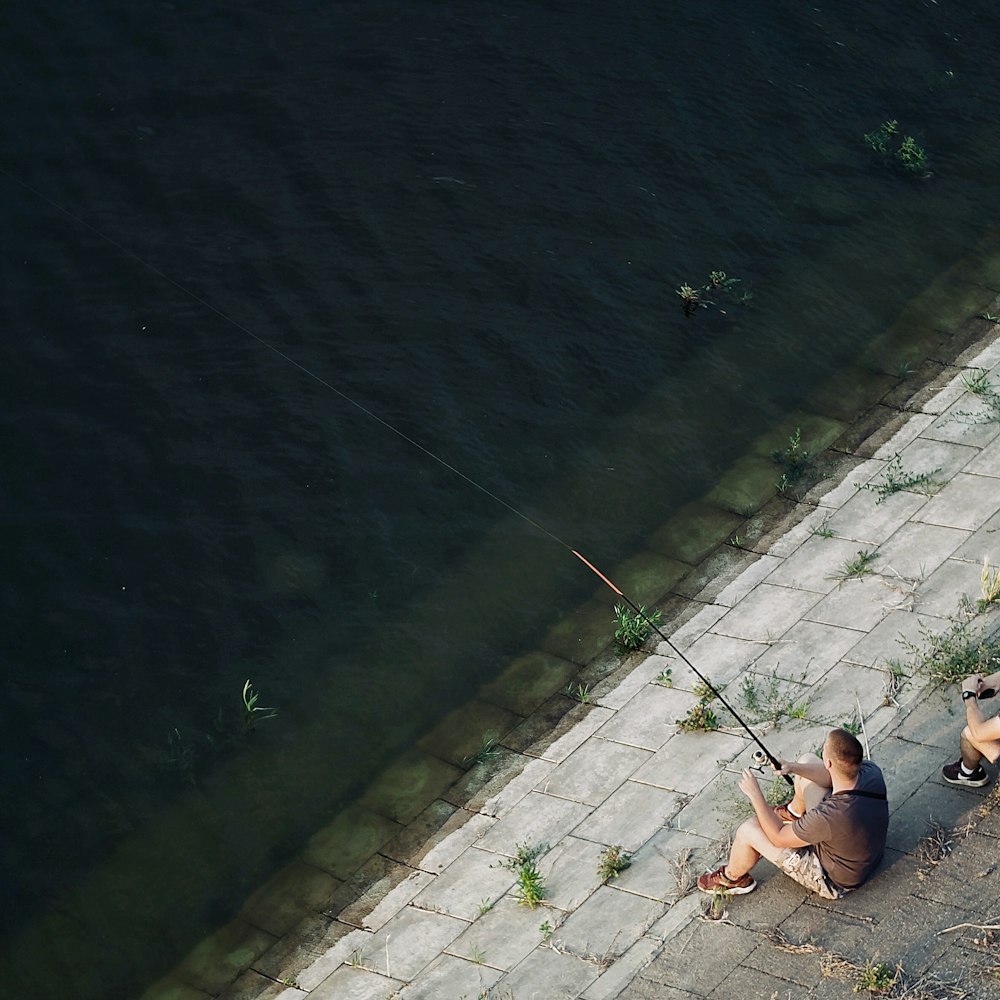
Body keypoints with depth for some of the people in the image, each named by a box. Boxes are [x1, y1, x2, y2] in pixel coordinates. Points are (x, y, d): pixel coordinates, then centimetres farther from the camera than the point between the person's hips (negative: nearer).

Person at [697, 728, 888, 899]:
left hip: (836, 880, -6)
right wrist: (795, 768, -13)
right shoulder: (871, 771, -25)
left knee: (749, 830, -5)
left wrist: (755, 794, -16)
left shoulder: (828, 816, -42)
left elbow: (778, 838, -23)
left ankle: (732, 879, 29)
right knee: (807, 761, 10)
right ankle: (794, 813, 44)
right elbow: (833, 775, 0)